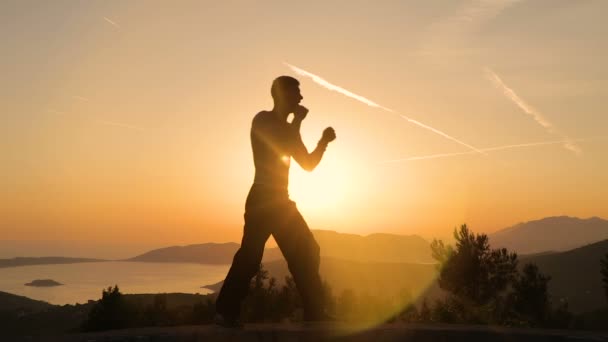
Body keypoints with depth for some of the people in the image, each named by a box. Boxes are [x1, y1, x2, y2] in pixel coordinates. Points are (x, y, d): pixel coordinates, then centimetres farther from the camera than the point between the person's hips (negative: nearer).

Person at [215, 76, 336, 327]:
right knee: (250, 255, -14)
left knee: (305, 253, 6)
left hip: (280, 201, 8)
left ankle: (315, 314, 10)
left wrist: (324, 141, 3)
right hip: (263, 199, -8)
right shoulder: (263, 120, -4)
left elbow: (308, 164, 16)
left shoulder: (287, 128, 19)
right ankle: (226, 312, -11)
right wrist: (297, 123, -8)